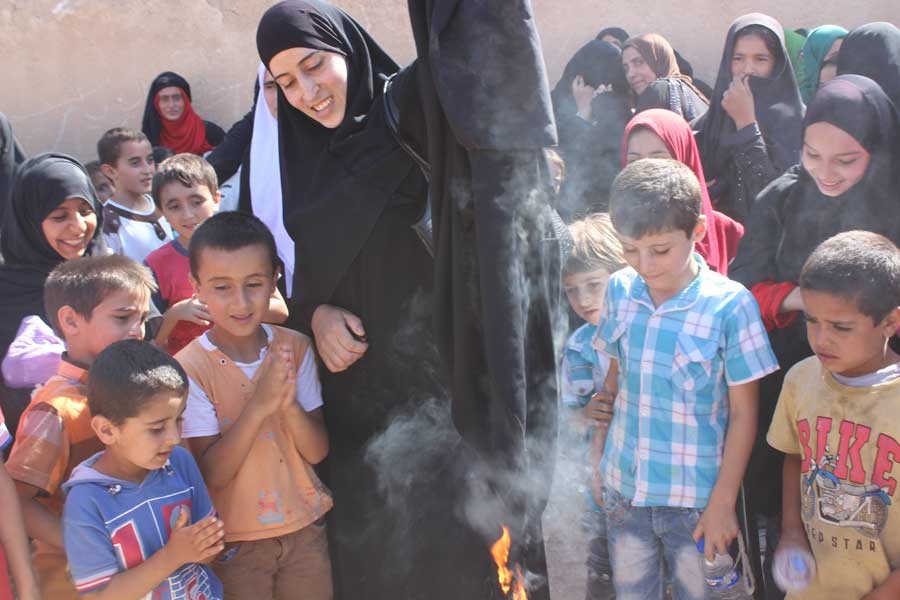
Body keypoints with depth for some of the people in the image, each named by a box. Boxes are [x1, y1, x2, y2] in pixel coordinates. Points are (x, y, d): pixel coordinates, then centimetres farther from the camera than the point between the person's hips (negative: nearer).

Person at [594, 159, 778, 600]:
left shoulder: (730, 305, -16)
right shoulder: (619, 290, -4)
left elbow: (743, 413, -10)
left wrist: (723, 503, -9)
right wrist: (601, 461, 11)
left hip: (696, 499, -3)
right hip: (623, 491, 4)